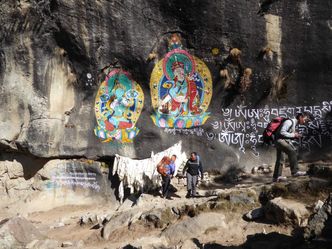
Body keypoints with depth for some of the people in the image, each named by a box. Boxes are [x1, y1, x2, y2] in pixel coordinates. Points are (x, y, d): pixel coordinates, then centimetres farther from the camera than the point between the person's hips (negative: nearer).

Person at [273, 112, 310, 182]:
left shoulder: (295, 124, 16)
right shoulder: (290, 122, -13)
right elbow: (282, 132, -23)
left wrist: (296, 136, 4)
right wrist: (293, 135, -18)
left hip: (285, 141, 11)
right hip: (280, 140, -11)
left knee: (280, 159, 15)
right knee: (292, 151, -24)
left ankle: (276, 177, 23)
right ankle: (295, 171, -23)